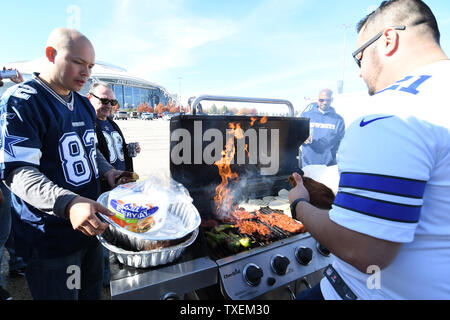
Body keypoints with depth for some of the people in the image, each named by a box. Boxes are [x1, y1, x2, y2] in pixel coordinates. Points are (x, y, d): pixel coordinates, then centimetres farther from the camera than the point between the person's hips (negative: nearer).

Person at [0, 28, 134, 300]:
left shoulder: (84, 106, 10)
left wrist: (107, 171, 0)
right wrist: (68, 203, -38)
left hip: (91, 226, 7)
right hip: (51, 240, -7)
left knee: (93, 291, 22)